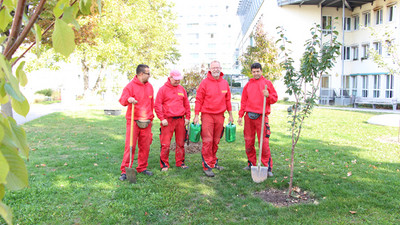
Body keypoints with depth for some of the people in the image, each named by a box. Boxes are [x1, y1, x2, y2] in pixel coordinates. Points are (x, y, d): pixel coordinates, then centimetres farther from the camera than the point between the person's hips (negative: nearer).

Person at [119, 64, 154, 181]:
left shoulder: (149, 86, 14)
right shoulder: (130, 86, -4)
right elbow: (122, 100, -11)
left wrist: (151, 118, 20)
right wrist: (128, 99, -34)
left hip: (146, 122, 5)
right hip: (133, 121, -5)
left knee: (145, 147, 8)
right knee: (130, 146, -5)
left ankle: (142, 168, 22)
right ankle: (125, 171, 2)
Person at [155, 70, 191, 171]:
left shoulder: (182, 89, 14)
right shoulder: (163, 89, 1)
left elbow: (186, 105, 17)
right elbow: (157, 105, -3)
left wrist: (187, 117, 9)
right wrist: (162, 119, -9)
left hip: (180, 120, 4)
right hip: (168, 120, -4)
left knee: (180, 143, 9)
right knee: (165, 144, -4)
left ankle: (180, 162, 21)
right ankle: (164, 164, 8)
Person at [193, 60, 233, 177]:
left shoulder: (225, 83, 9)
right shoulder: (205, 82, -4)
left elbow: (227, 100, 15)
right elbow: (198, 100, -3)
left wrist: (230, 115, 15)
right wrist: (196, 116, -7)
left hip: (220, 116, 4)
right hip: (207, 115, -4)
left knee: (216, 141, 11)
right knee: (207, 141, -6)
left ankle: (213, 162, 25)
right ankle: (207, 166, 1)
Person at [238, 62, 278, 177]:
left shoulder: (267, 83, 6)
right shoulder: (248, 85, 13)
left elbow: (275, 98, 6)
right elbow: (243, 101, 13)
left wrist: (268, 96, -15)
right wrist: (240, 115, 7)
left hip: (261, 116, -3)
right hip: (249, 116, 3)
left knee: (264, 142, -6)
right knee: (248, 141, 7)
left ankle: (268, 167, 1)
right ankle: (251, 163, 22)